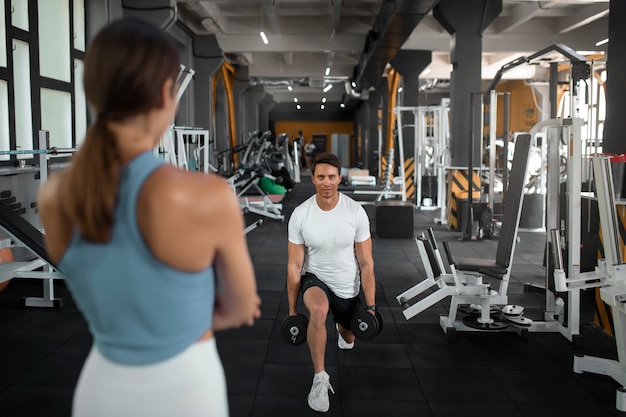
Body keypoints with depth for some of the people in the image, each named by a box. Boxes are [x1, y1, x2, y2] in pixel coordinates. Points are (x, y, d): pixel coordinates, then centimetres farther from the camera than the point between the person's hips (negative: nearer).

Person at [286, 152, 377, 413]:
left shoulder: (356, 212, -18)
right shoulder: (300, 214, -18)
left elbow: (366, 263, -11)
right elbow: (294, 266, -11)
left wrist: (371, 306, -11)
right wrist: (292, 310, -7)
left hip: (348, 287, 2)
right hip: (316, 279, -2)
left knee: (348, 339, 22)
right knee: (318, 311, -37)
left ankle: (343, 329, 63)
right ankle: (320, 379, -19)